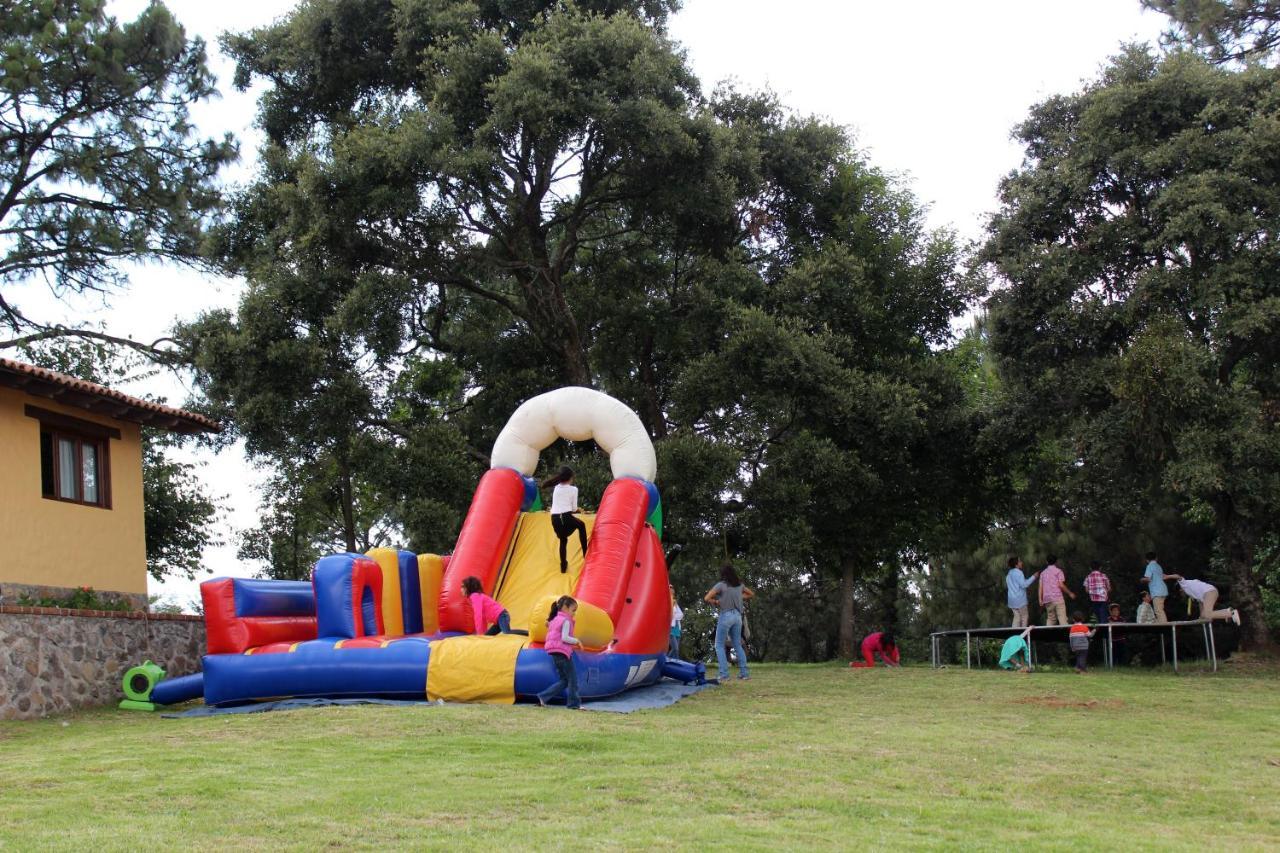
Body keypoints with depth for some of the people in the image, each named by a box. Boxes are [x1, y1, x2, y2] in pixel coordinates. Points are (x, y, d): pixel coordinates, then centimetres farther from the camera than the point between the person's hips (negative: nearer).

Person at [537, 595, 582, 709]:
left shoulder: (555, 620, 17)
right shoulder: (566, 621, -10)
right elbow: (564, 638, -20)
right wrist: (577, 641, -8)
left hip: (554, 653, 9)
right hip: (563, 652, -9)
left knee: (564, 680, 12)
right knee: (572, 678, 1)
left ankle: (543, 697, 4)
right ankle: (574, 703, 5)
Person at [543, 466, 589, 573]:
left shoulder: (556, 488, 15)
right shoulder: (573, 489, 3)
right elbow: (574, 508, 4)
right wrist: (578, 510, 28)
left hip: (555, 519, 3)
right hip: (566, 518, -3)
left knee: (563, 540, 26)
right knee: (581, 525, 29)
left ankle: (563, 567, 24)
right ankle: (585, 553, 28)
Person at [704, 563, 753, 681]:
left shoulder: (721, 585, -7)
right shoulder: (739, 585, 9)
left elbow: (706, 598, -13)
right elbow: (751, 595, 25)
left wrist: (716, 602, 3)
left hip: (726, 615, -5)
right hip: (737, 616, 5)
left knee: (719, 645, 3)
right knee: (738, 645, 14)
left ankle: (724, 674, -8)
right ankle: (744, 673, 9)